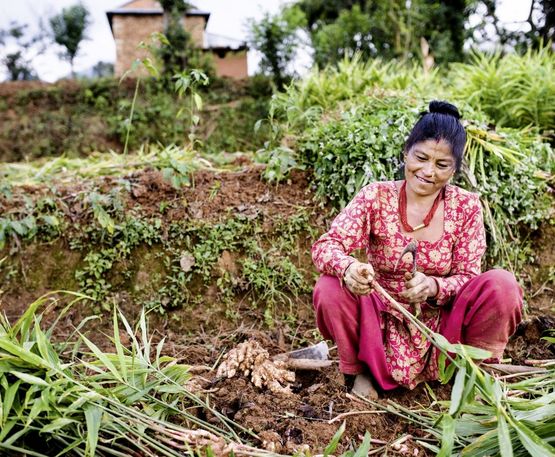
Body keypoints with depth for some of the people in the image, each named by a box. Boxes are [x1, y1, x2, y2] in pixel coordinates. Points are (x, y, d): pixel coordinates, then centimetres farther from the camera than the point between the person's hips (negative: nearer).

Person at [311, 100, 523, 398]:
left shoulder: (466, 206, -6)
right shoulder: (376, 196, -9)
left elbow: (468, 278, -8)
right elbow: (325, 245, -19)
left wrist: (434, 287, -31)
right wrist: (348, 269, -43)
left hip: (443, 325, 1)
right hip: (383, 323, 0)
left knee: (502, 284, -23)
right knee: (330, 289, -27)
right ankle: (359, 370, 0)